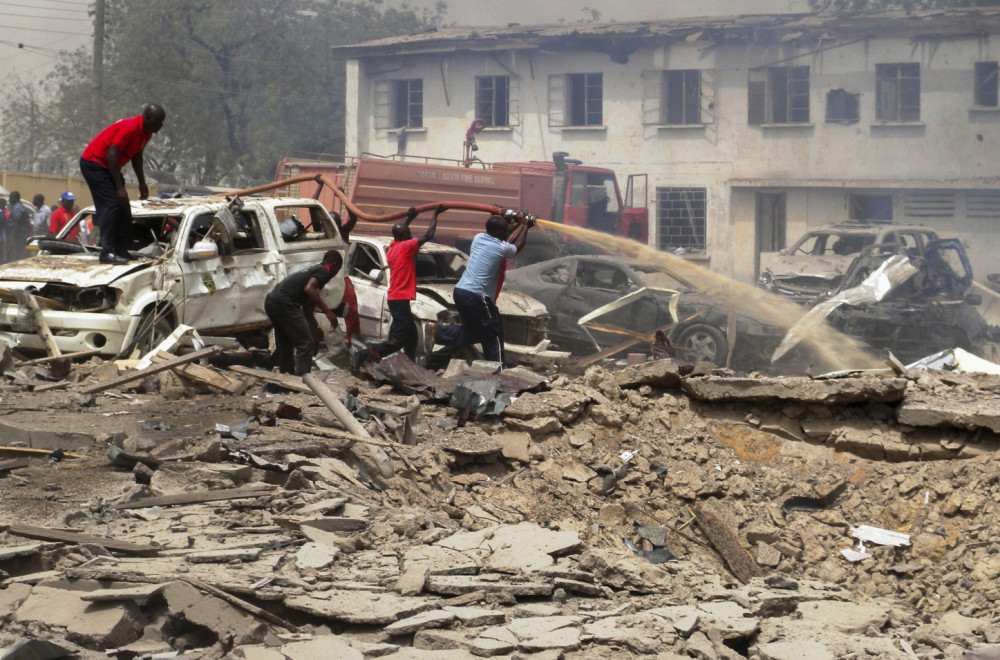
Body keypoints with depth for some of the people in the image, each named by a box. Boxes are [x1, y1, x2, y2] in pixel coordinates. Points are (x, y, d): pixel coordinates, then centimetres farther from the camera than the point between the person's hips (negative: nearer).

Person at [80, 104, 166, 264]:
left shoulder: (146, 132, 2)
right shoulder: (129, 129, -27)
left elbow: (136, 156, 17)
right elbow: (112, 156, -29)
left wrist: (142, 183, 16)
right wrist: (120, 187, -28)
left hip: (108, 167, 10)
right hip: (93, 163, -10)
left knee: (123, 207, 8)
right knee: (110, 205, -19)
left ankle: (121, 249, 12)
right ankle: (107, 252, -23)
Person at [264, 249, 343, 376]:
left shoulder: (313, 270, 29)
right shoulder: (324, 272, 1)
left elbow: (307, 306, 35)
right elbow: (309, 289, -19)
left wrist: (316, 330, 42)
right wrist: (328, 312, -17)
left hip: (270, 301, 10)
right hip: (285, 304, -10)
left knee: (284, 345, 23)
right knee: (305, 344, -3)